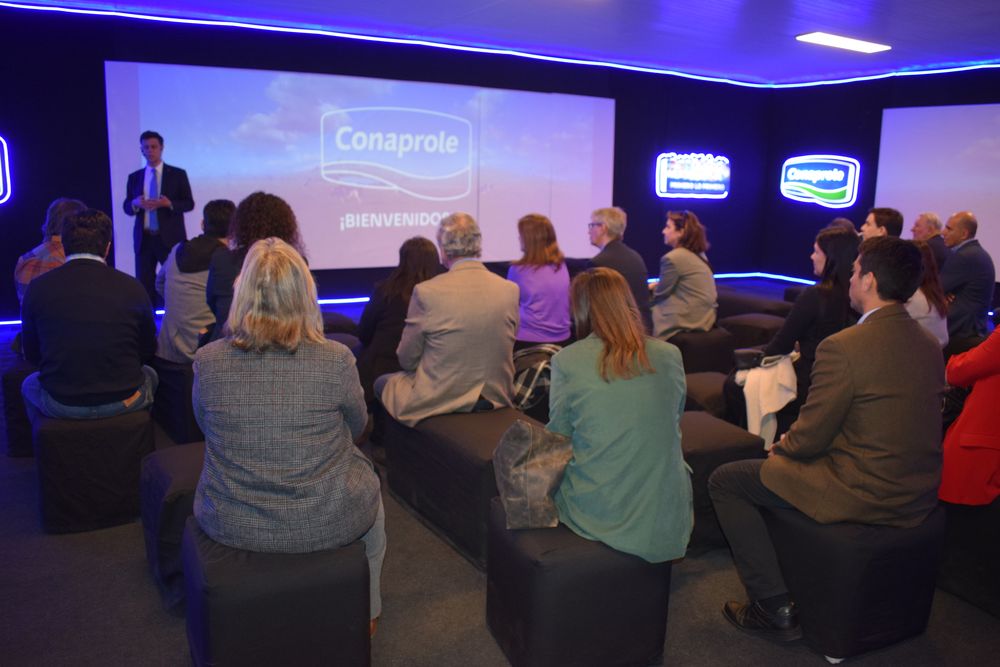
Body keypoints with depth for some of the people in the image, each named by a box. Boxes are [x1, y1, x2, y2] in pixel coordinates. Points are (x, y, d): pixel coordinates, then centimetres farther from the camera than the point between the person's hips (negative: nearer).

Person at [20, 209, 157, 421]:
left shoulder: (37, 288, -7)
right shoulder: (132, 288, -10)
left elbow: (31, 354, 5)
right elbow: (148, 351, 2)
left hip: (60, 406, 1)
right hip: (123, 402, 0)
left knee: (29, 385, 35)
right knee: (149, 375, 34)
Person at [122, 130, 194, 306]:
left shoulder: (177, 174, 3)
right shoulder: (134, 177, 11)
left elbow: (189, 203, -1)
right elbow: (126, 206, 10)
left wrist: (168, 203, -19)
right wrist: (135, 203, -13)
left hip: (170, 238, -3)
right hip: (144, 238, 3)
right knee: (143, 284, 3)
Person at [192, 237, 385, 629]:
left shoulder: (207, 361, -13)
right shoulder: (335, 360, -19)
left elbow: (207, 427, 5)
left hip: (228, 525, 2)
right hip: (323, 526, -2)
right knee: (366, 475, 30)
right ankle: (365, 611, 46)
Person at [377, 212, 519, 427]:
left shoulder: (427, 291, -18)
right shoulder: (510, 290, -7)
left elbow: (407, 360, -6)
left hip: (437, 401, -5)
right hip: (496, 398, 5)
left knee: (382, 383, 24)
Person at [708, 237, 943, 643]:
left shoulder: (843, 347, -23)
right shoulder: (930, 345, 3)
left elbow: (809, 439, -17)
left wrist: (782, 445, 7)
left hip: (862, 495, -8)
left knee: (724, 481, 4)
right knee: (784, 460, 30)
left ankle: (775, 609, 7)